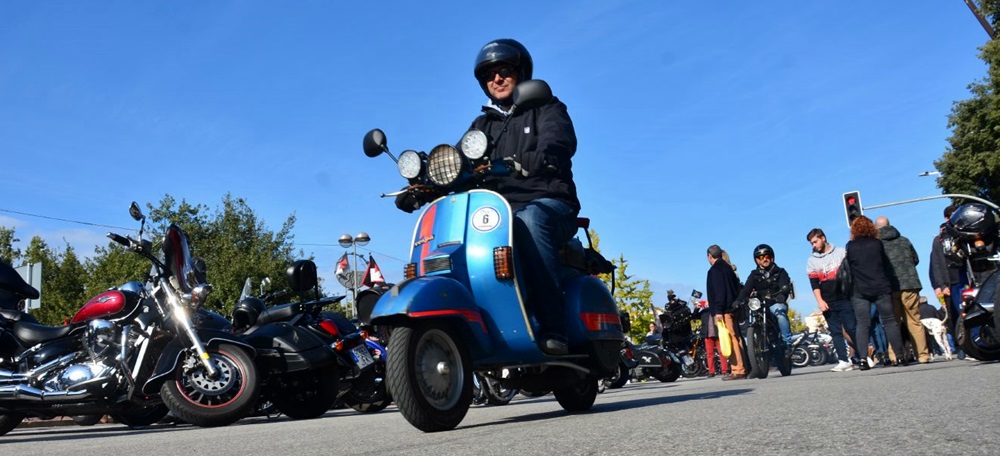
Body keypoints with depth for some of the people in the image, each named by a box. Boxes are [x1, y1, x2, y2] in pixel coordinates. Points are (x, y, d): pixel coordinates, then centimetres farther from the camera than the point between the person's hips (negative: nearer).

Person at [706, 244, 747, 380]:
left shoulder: (715, 270, -8)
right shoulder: (728, 267, 19)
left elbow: (718, 291, -17)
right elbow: (737, 287, 21)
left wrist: (718, 311, -20)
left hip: (724, 311, -10)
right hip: (733, 308, 10)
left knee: (731, 339, -11)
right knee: (736, 338, 10)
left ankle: (737, 370, -13)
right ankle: (742, 368, 12)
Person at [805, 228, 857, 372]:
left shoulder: (841, 253, 7)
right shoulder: (812, 261, 7)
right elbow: (814, 284, 1)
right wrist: (820, 301, -10)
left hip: (845, 299, -1)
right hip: (828, 303, 1)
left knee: (852, 328, -5)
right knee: (836, 332, 0)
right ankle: (844, 361, 0)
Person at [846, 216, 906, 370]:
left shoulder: (850, 246, -1)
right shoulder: (877, 243, 2)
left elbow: (848, 267, 4)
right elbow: (886, 264, 12)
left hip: (860, 291, -1)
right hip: (881, 288, 1)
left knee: (862, 325, -1)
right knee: (889, 321, 6)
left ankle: (863, 360, -8)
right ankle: (900, 356, 6)